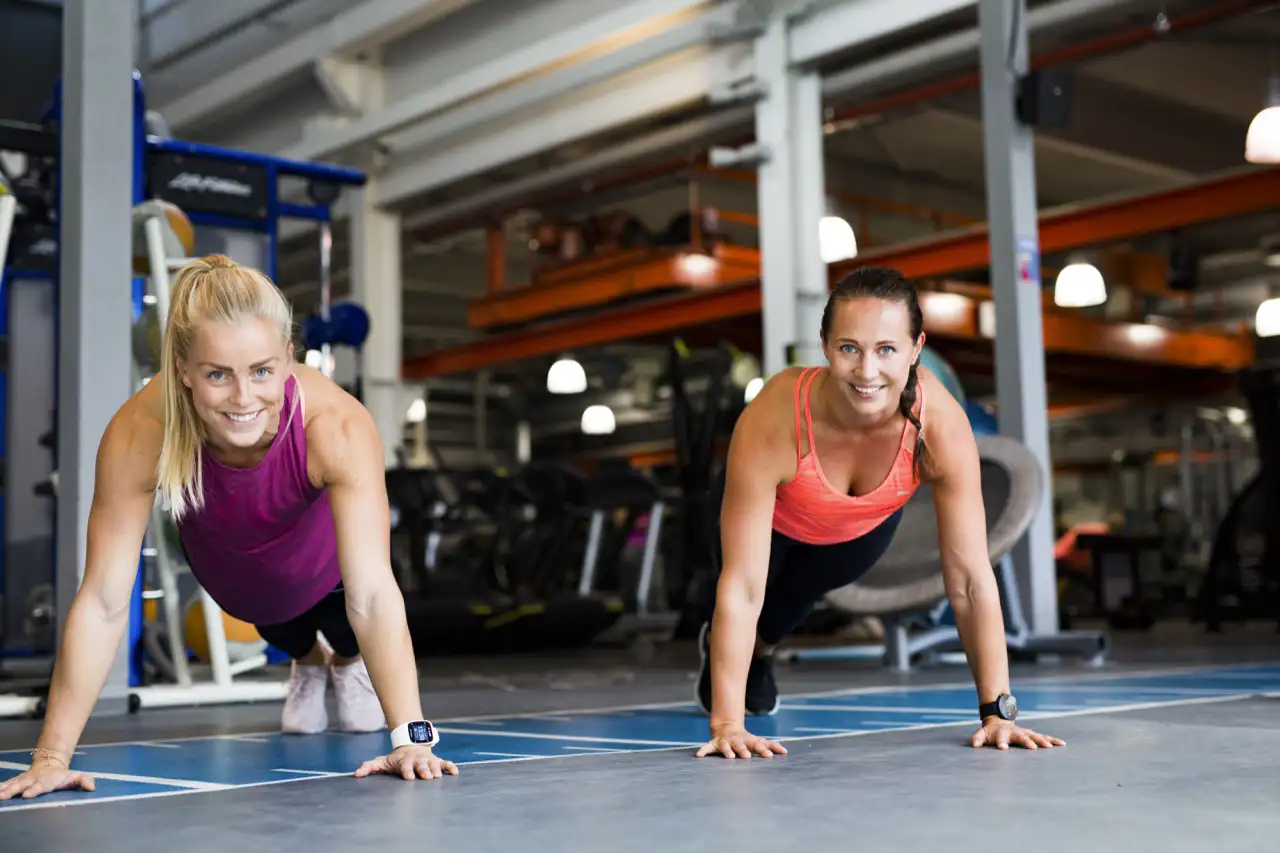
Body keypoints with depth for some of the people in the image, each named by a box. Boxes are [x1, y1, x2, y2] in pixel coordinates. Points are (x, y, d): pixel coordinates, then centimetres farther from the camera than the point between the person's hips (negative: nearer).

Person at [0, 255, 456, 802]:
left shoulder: (338, 426, -45)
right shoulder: (138, 435, -42)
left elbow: (372, 593, -48)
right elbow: (103, 602, -37)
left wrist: (410, 736, -56)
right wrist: (52, 756, -39)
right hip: (226, 560, 1)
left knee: (345, 627, -12)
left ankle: (349, 662, 26)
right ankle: (307, 663, 52)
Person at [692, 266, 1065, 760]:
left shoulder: (941, 423, -40)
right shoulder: (773, 422, -45)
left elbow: (971, 580, -33)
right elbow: (741, 587, -41)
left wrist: (997, 710, -37)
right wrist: (727, 723, -43)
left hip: (867, 524, 2)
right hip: (773, 519, -2)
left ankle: (756, 650, 54)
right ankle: (720, 650, 34)